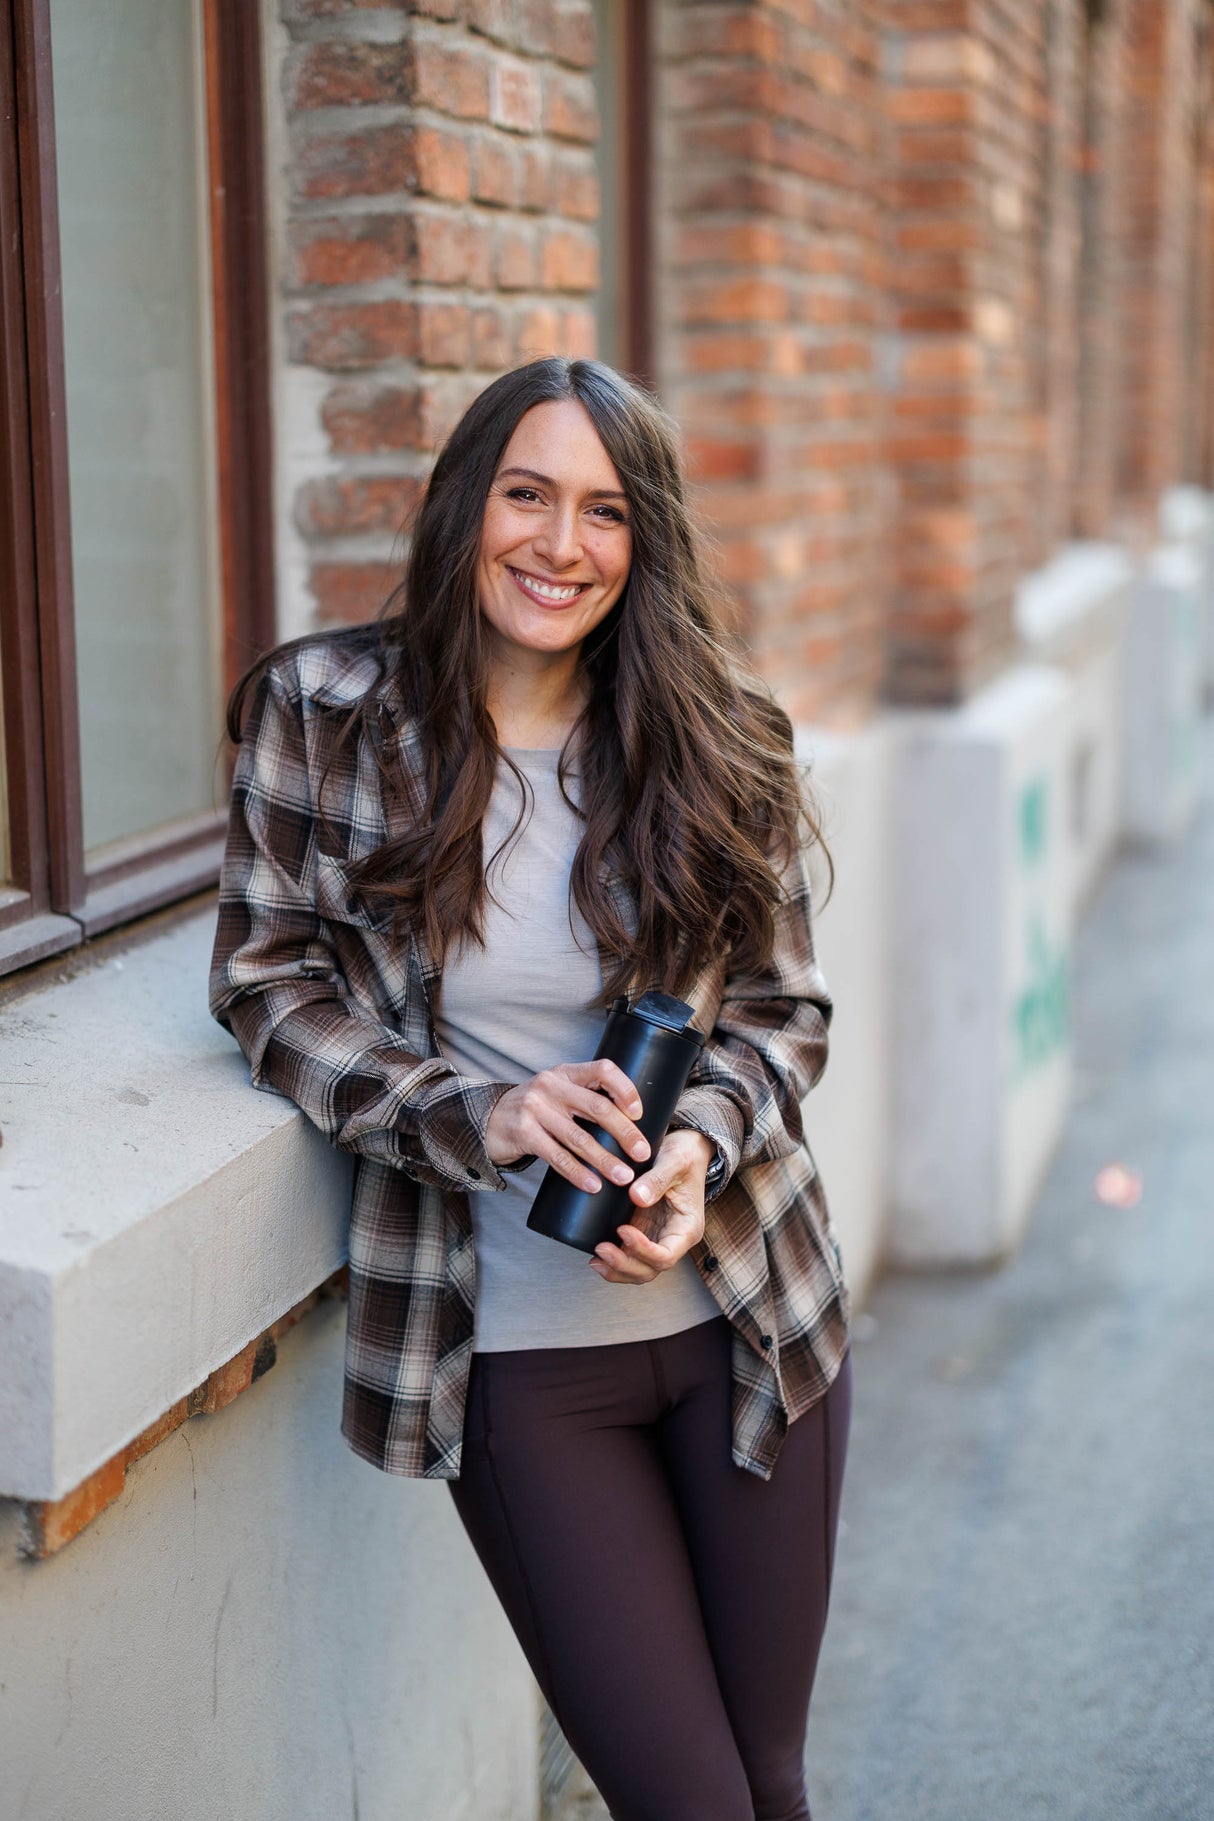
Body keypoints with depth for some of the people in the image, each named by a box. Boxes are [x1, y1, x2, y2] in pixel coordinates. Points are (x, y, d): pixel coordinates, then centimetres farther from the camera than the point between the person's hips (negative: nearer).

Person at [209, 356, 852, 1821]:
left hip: (746, 1311, 3)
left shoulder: (718, 737, 0)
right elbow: (268, 979, -4)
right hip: (515, 1351, -2)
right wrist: (476, 1113, -19)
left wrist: (702, 1144, -16)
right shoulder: (321, 710, -6)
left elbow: (784, 1001, 5)